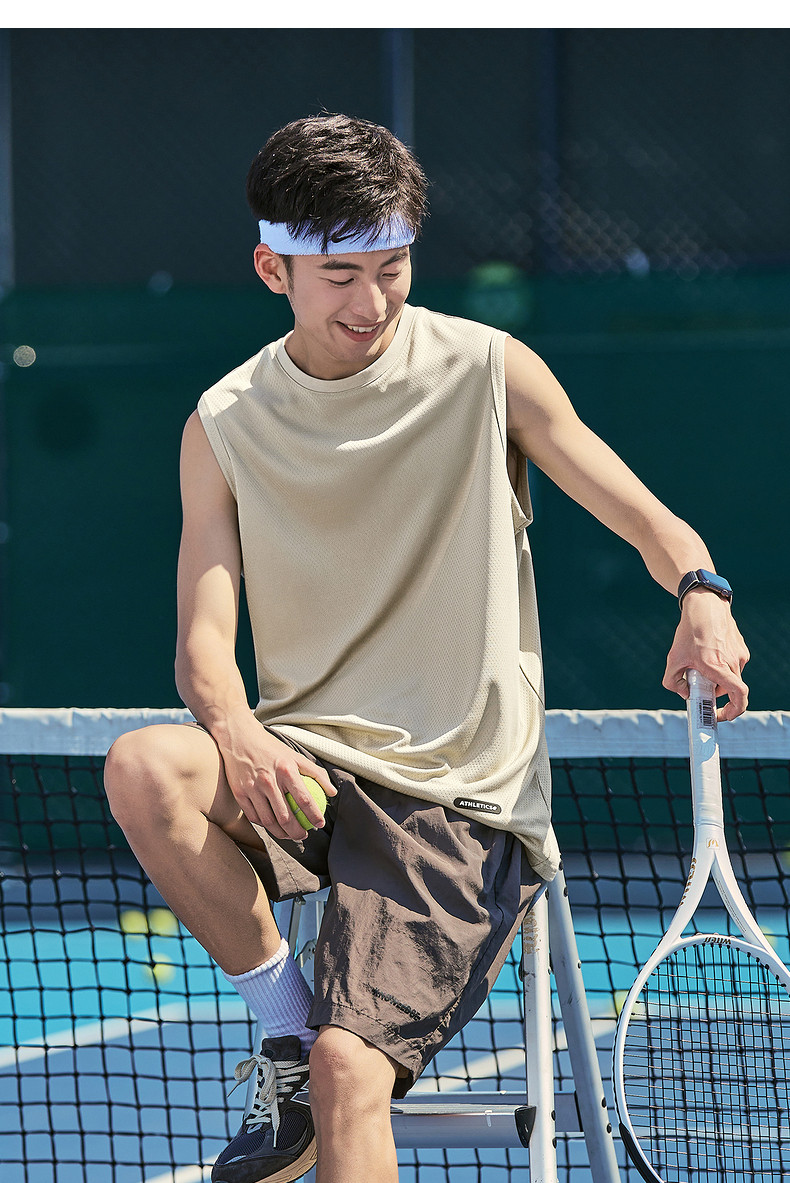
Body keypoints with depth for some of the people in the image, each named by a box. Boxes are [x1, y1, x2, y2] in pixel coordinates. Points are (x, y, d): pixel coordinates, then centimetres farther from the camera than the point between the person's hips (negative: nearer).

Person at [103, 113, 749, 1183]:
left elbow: (651, 522, 3)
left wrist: (703, 595, -21)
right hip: (301, 768, 3)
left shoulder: (489, 372, 1)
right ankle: (284, 1031, -11)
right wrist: (235, 733, -23)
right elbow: (206, 637, 0)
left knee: (349, 1070, -24)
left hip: (462, 798, -3)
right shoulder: (224, 428, 6)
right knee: (143, 768, -30)